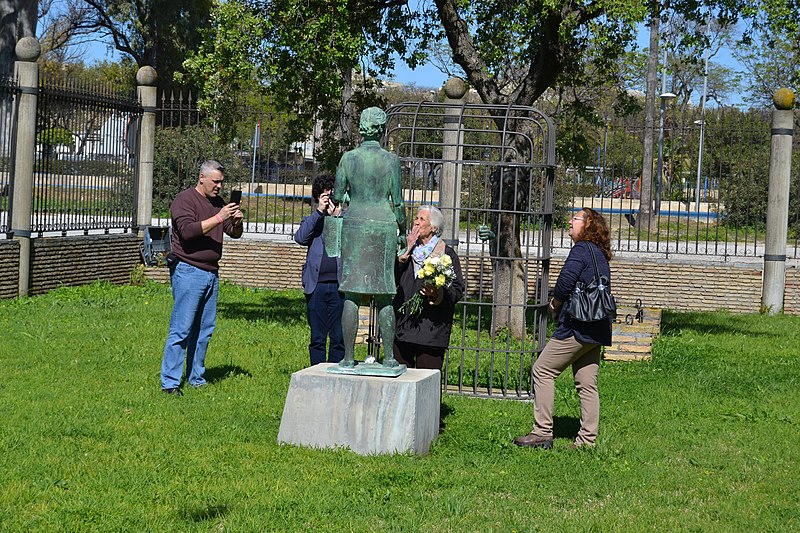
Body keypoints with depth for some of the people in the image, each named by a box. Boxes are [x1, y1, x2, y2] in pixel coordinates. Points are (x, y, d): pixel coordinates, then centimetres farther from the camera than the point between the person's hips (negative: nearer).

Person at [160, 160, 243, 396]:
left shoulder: (218, 202, 17)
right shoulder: (184, 200, -6)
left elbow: (234, 234, 17)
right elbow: (188, 230, -20)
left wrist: (237, 223, -5)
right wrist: (218, 218, -23)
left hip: (211, 273, 8)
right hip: (188, 272, -8)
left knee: (205, 329, 10)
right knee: (181, 329, -9)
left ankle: (196, 378, 18)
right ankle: (169, 382, -7)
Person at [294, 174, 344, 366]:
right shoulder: (312, 220, 16)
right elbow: (300, 238, -4)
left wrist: (336, 216, -9)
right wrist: (319, 212, -8)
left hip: (339, 285, -1)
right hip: (316, 285, 1)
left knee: (339, 338, -1)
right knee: (317, 338, 4)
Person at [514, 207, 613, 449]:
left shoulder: (581, 249, -9)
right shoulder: (600, 255, 18)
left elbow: (565, 281, -18)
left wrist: (555, 305, 1)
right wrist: (560, 305, 12)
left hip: (578, 327, -9)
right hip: (597, 330, 9)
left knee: (543, 370, -2)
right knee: (587, 383, 9)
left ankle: (542, 432, -4)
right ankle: (587, 440, 9)